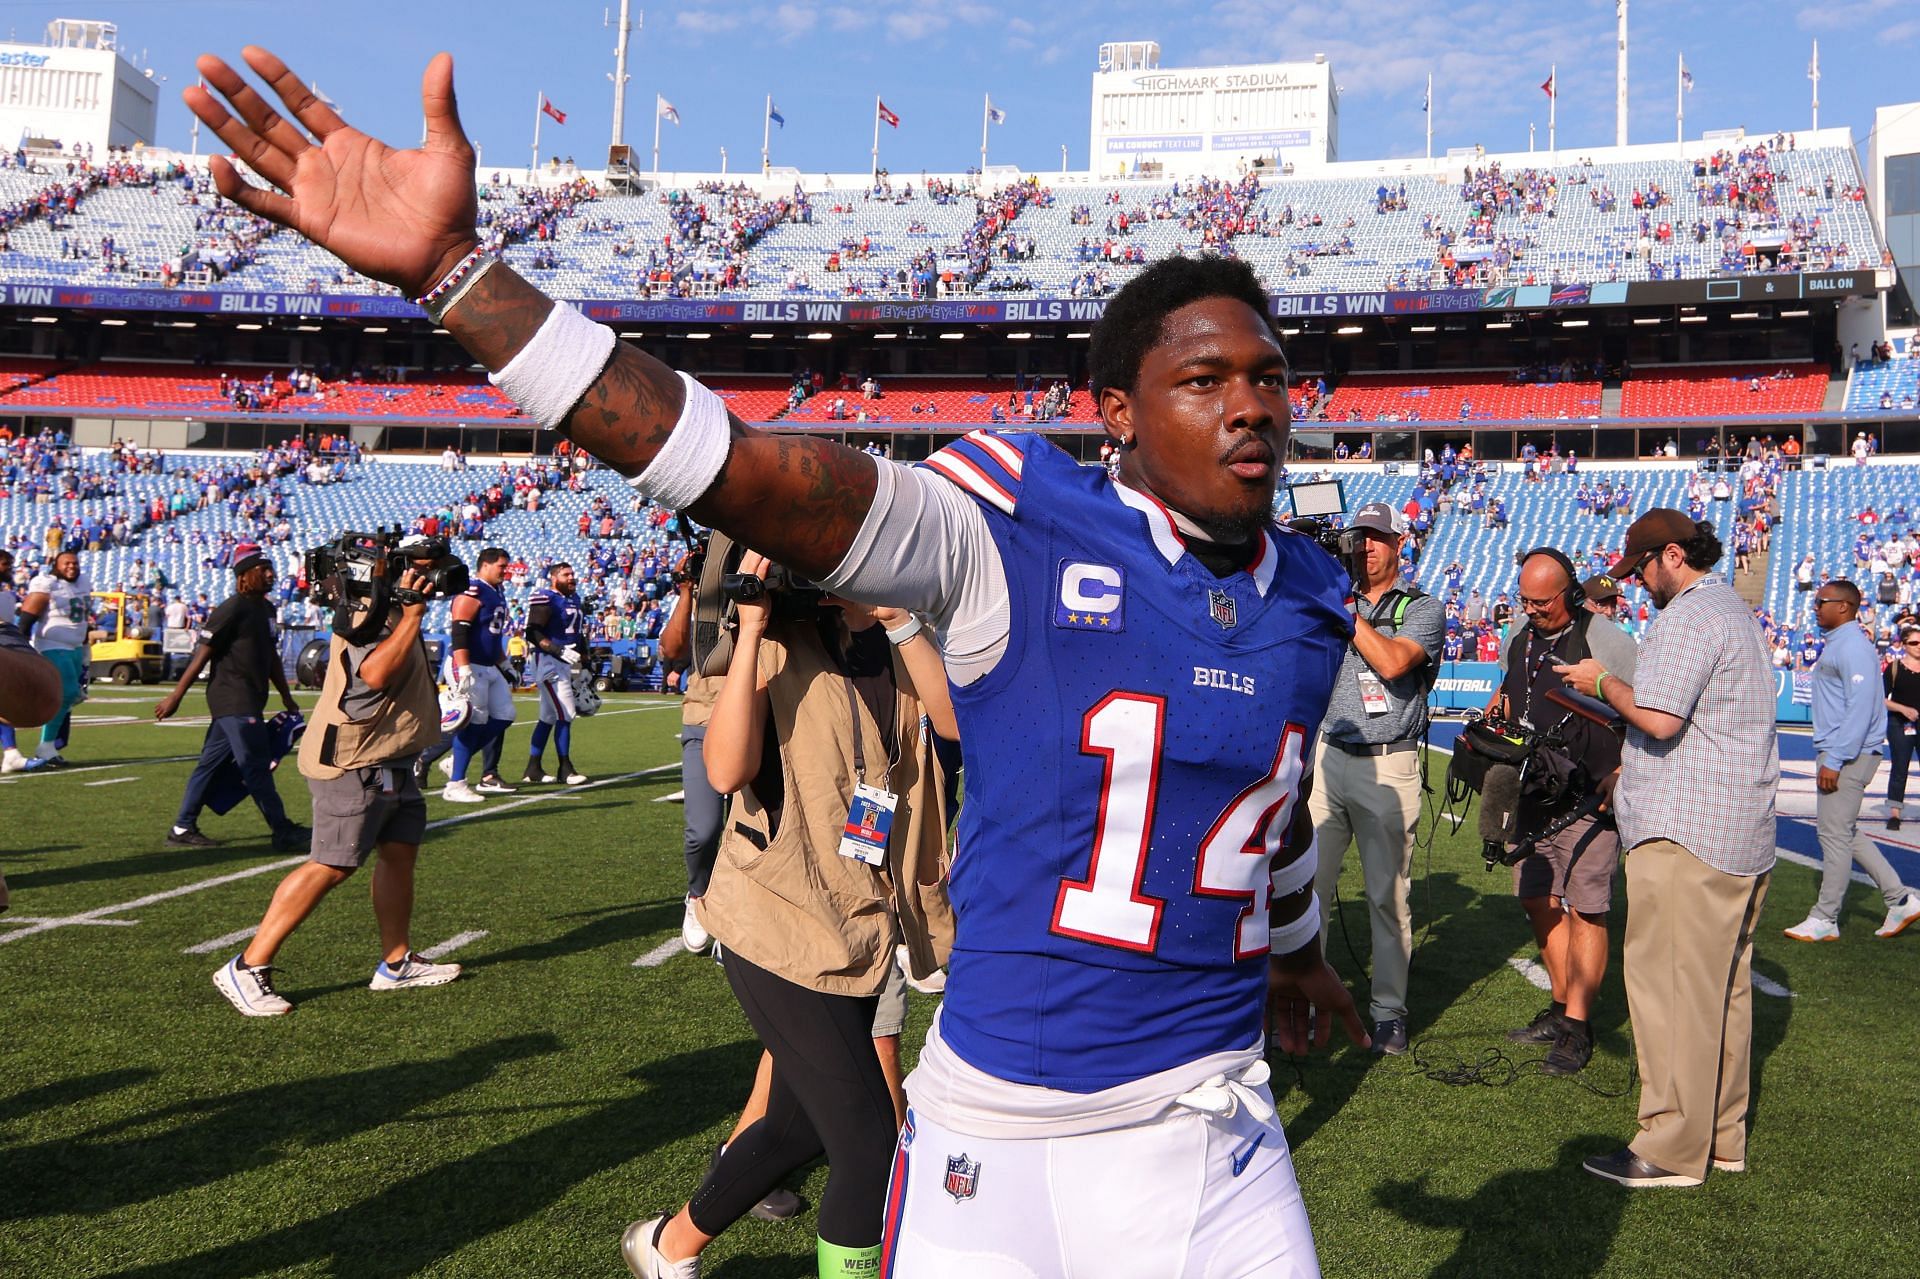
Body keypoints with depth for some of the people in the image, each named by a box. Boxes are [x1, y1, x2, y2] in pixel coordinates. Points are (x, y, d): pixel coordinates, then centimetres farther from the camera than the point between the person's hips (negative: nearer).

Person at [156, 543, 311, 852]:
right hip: (233, 701, -9)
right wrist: (176, 696, -12)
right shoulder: (232, 609, -12)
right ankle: (284, 833, -5)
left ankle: (183, 828, 21)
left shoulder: (266, 609, 15)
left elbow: (272, 656, 24)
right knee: (256, 766, -7)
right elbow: (203, 653, -12)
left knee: (212, 763, 14)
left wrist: (286, 697, 26)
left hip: (249, 702, 9)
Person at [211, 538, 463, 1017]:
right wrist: (413, 614, -28)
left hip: (390, 765, 11)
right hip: (353, 764, -11)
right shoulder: (367, 613, -15)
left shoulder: (396, 611, 17)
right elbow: (376, 673, -32)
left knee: (401, 852, 13)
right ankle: (246, 968, -3)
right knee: (331, 867, -10)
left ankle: (396, 963, 24)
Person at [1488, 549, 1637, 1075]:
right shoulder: (1518, 639, 10)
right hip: (1531, 796, 7)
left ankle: (1578, 1028, 2)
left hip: (1589, 799, -7)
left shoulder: (1608, 641, -10)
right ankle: (1562, 1007, 26)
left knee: (1585, 909, -4)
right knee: (1539, 902, 12)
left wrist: (1620, 776, -17)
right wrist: (1492, 717, 8)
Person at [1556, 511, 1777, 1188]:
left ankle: (1672, 1147, -2)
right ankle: (1723, 1135, 21)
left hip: (1683, 835, -11)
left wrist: (1602, 683, -7)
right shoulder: (1736, 611, 20)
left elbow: (1659, 717, -23)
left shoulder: (1688, 615, -13)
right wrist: (1631, 767, 25)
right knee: (1725, 986, 13)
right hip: (1744, 835, 11)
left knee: (1669, 985, -6)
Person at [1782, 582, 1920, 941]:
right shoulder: (1837, 644, 16)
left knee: (1835, 834, -3)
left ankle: (1824, 920, 4)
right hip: (1837, 753, 11)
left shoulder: (1853, 647, -16)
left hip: (1848, 755, -11)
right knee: (1846, 833, 16)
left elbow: (1860, 709, -23)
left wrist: (1833, 760, -23)